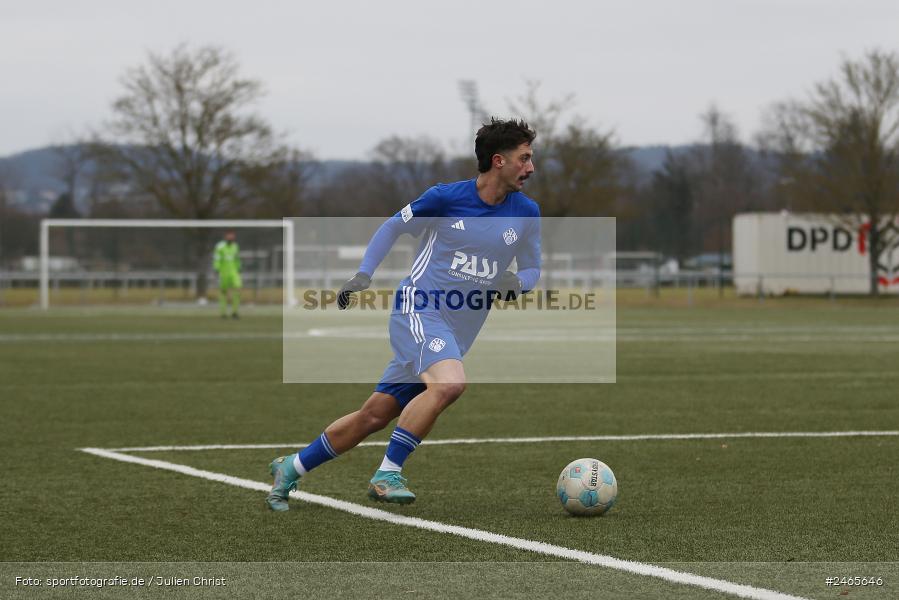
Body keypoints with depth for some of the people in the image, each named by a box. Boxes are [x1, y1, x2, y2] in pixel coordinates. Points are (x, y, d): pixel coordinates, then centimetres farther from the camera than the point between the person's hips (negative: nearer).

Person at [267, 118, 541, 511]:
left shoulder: (526, 213, 2)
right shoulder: (446, 197, -9)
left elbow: (532, 269, 14)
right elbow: (393, 227, 7)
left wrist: (515, 283, -9)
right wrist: (363, 276, -1)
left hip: (458, 331, 5)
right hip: (418, 308, -5)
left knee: (375, 415, 5)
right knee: (449, 383, -32)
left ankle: (290, 469, 21)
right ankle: (387, 474, -23)